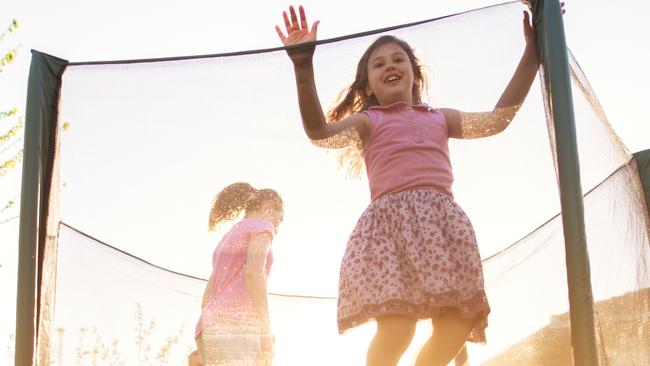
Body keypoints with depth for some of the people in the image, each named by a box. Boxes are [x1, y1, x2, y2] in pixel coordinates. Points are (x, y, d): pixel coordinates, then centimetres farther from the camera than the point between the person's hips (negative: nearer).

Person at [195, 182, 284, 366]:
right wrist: (266, 332, -17)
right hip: (238, 330, -9)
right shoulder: (261, 226, 6)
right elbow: (254, 272, -13)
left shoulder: (227, 244, 31)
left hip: (216, 333, 9)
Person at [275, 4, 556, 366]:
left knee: (458, 322, -11)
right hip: (390, 219, -4)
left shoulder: (440, 117, 30)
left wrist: (533, 53, 19)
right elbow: (319, 131, -2)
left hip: (443, 220, 4)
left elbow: (498, 119, 22)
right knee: (396, 325, -23)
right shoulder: (366, 122, 18)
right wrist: (303, 63, -13)